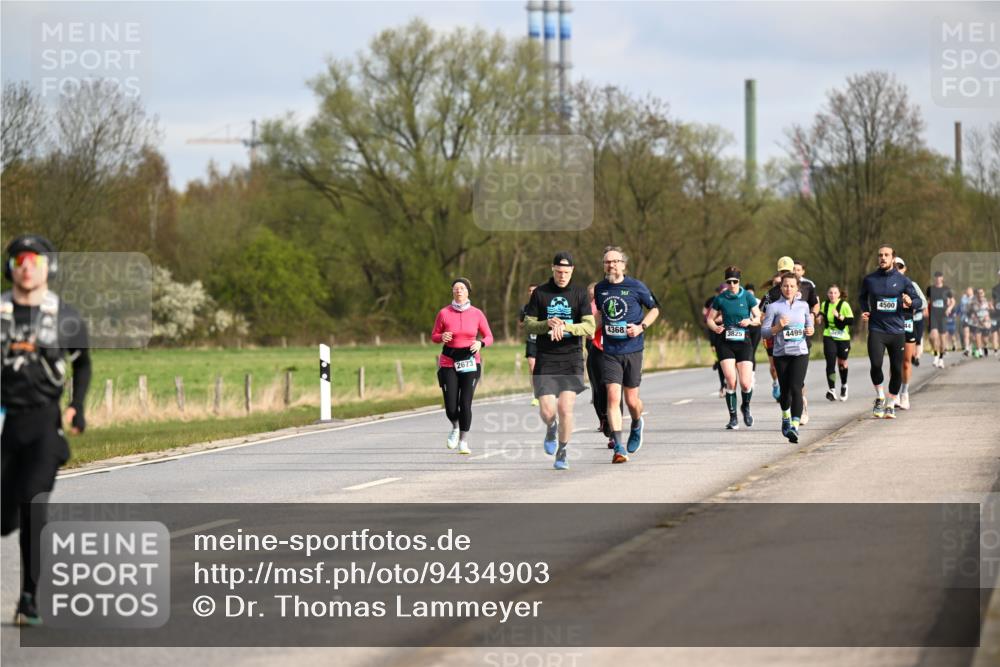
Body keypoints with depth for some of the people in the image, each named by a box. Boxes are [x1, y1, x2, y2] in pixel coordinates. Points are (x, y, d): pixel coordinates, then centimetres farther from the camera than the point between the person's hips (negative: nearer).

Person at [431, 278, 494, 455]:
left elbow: (489, 337, 7)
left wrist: (480, 343, -15)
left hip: (470, 362, 0)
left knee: (465, 404, -10)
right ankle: (455, 427, 30)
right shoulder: (444, 313, -1)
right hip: (448, 362, 0)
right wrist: (442, 337, -15)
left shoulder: (476, 314, 1)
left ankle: (463, 441, 5)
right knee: (451, 407, -5)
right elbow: (434, 336, 7)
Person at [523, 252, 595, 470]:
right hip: (545, 360, 0)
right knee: (547, 411, -8)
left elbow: (589, 327, -4)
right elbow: (528, 325, 4)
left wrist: (566, 326, -21)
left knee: (565, 408, -10)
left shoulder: (580, 294, 3)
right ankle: (551, 429, 29)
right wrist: (548, 324, -15)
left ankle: (562, 453, 9)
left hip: (572, 358, 0)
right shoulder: (540, 293, 5)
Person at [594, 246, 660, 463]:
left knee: (632, 400, 5)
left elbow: (654, 308, 8)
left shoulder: (636, 287, -4)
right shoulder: (600, 289, 6)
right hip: (610, 352, 2)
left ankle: (636, 425, 40)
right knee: (613, 397, -12)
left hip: (632, 350, -2)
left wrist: (641, 327, -8)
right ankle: (618, 447, -12)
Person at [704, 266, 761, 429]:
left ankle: (746, 407, 25)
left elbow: (759, 318, 3)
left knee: (745, 383, -7)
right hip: (726, 343, 1)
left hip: (744, 343, -1)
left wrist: (750, 321, -18)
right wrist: (715, 327, -11)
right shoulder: (720, 299, 4)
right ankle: (733, 418, 0)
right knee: (730, 381, -11)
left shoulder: (747, 297, 1)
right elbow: (709, 319, 10)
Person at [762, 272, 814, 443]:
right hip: (781, 353, 0)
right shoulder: (773, 307, 1)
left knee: (796, 388, -16)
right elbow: (764, 331, -1)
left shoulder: (803, 305, 9)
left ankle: (794, 426, -24)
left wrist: (810, 331, -1)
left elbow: (809, 324, 21)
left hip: (800, 352, 0)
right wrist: (778, 327, -18)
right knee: (785, 390, 8)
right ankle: (786, 418, 39)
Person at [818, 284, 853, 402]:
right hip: (829, 337, 2)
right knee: (830, 362, -13)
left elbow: (851, 321, -16)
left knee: (842, 363, 12)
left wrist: (839, 316, -29)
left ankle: (844, 386, 37)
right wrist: (821, 316, 0)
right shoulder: (824, 305, 2)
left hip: (843, 338, -2)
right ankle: (831, 390, -15)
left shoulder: (844, 305, -11)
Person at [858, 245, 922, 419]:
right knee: (876, 364, -20)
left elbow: (919, 301, 6)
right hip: (876, 330, -1)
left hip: (897, 331, 1)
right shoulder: (869, 279, 4)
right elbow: (862, 296, 23)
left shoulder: (902, 280, 2)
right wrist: (864, 311, 5)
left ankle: (890, 405, 21)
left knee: (897, 370, 3)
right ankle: (880, 397, 4)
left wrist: (910, 302, -17)